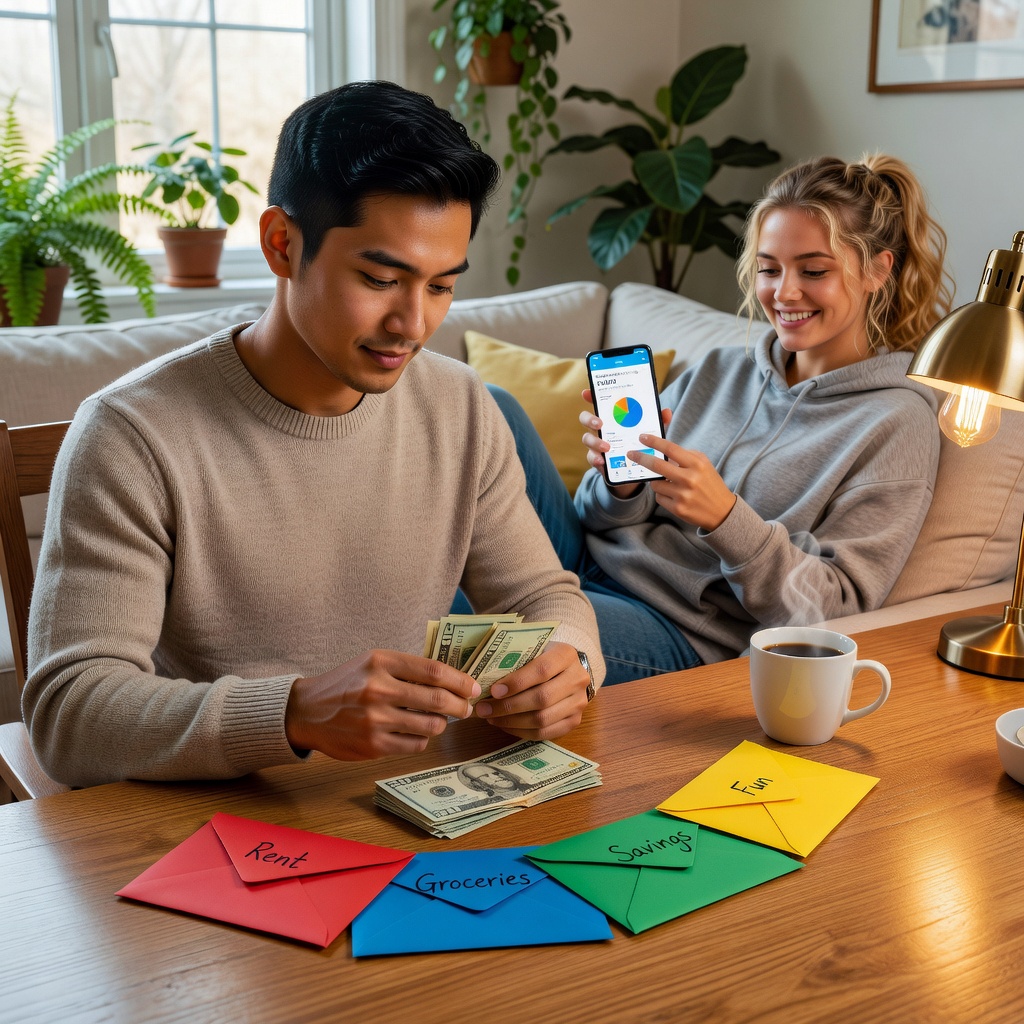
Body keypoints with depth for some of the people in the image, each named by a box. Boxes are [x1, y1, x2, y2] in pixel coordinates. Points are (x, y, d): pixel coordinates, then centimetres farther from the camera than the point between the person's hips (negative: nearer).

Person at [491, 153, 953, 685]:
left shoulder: (897, 424, -4)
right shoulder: (716, 372, 12)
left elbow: (833, 606, -10)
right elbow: (605, 521, 12)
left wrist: (725, 518, -25)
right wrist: (622, 487, -13)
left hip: (680, 635, -6)